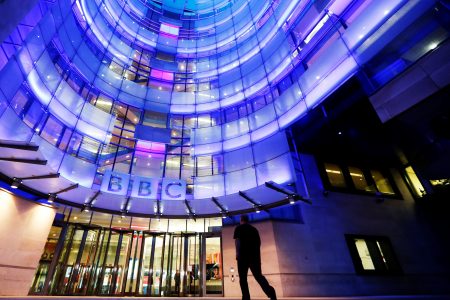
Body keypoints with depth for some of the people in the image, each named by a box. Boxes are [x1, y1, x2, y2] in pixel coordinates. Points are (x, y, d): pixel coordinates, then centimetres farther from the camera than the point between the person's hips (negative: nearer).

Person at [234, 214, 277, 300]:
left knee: (243, 277, 5)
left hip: (243, 254, -4)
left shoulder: (239, 228, 6)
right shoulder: (254, 229, 19)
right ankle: (270, 291, -19)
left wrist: (237, 252, -4)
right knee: (258, 275, 4)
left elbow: (237, 240, -5)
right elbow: (259, 242, 20)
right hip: (255, 254, 4)